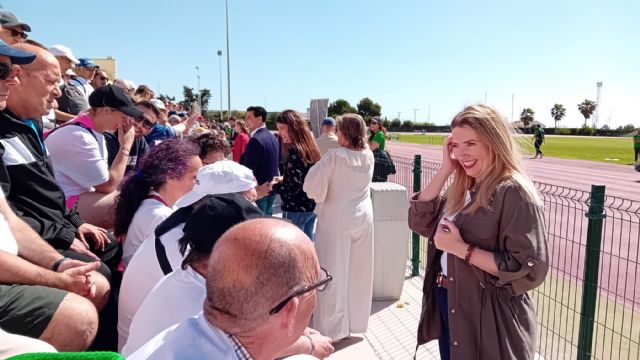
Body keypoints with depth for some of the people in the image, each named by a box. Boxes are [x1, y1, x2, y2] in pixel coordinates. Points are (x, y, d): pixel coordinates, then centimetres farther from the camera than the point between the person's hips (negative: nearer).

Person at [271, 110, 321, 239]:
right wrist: (283, 180, 12)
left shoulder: (295, 151, -20)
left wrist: (274, 186, -7)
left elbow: (293, 187, -23)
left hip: (296, 210, -9)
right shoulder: (310, 147, 7)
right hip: (311, 207, 9)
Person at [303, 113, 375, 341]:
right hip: (362, 218, 6)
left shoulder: (334, 156, -18)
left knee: (334, 274, 5)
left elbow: (312, 187, -18)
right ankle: (355, 321, 30)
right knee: (358, 272, 15)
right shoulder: (368, 156, 0)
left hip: (337, 220, -6)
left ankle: (333, 329, 14)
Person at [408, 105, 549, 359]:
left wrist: (462, 249, -23)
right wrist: (445, 169, -6)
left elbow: (529, 271, -24)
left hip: (488, 320, -7)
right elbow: (420, 221, -1)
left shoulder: (514, 193, -19)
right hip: (447, 306, 7)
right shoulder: (464, 188, 5)